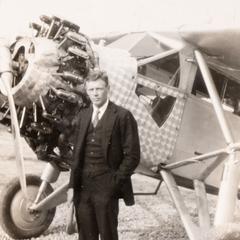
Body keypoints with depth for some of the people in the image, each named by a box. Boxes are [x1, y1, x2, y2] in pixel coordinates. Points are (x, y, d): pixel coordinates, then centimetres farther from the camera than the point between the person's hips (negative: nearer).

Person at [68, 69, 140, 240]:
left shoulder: (122, 116, -6)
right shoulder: (83, 115, 12)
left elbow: (132, 155, -8)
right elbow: (77, 153, 14)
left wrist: (114, 183, -12)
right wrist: (72, 185, 8)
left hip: (106, 189, -5)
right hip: (83, 188, 5)